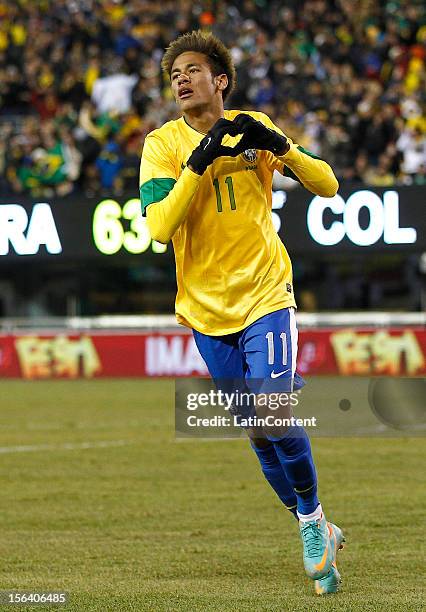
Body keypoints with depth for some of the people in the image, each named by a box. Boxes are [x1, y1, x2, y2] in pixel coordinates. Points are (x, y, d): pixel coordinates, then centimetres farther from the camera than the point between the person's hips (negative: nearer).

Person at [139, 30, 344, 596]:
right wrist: (200, 162, -24)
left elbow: (327, 186, -2)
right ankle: (315, 532, 22)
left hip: (265, 295, -1)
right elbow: (160, 227, -17)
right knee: (258, 435, 6)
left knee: (276, 418, -18)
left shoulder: (253, 129, 1)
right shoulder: (164, 144, -3)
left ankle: (313, 523, 2)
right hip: (206, 309, 1)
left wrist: (278, 145, -17)